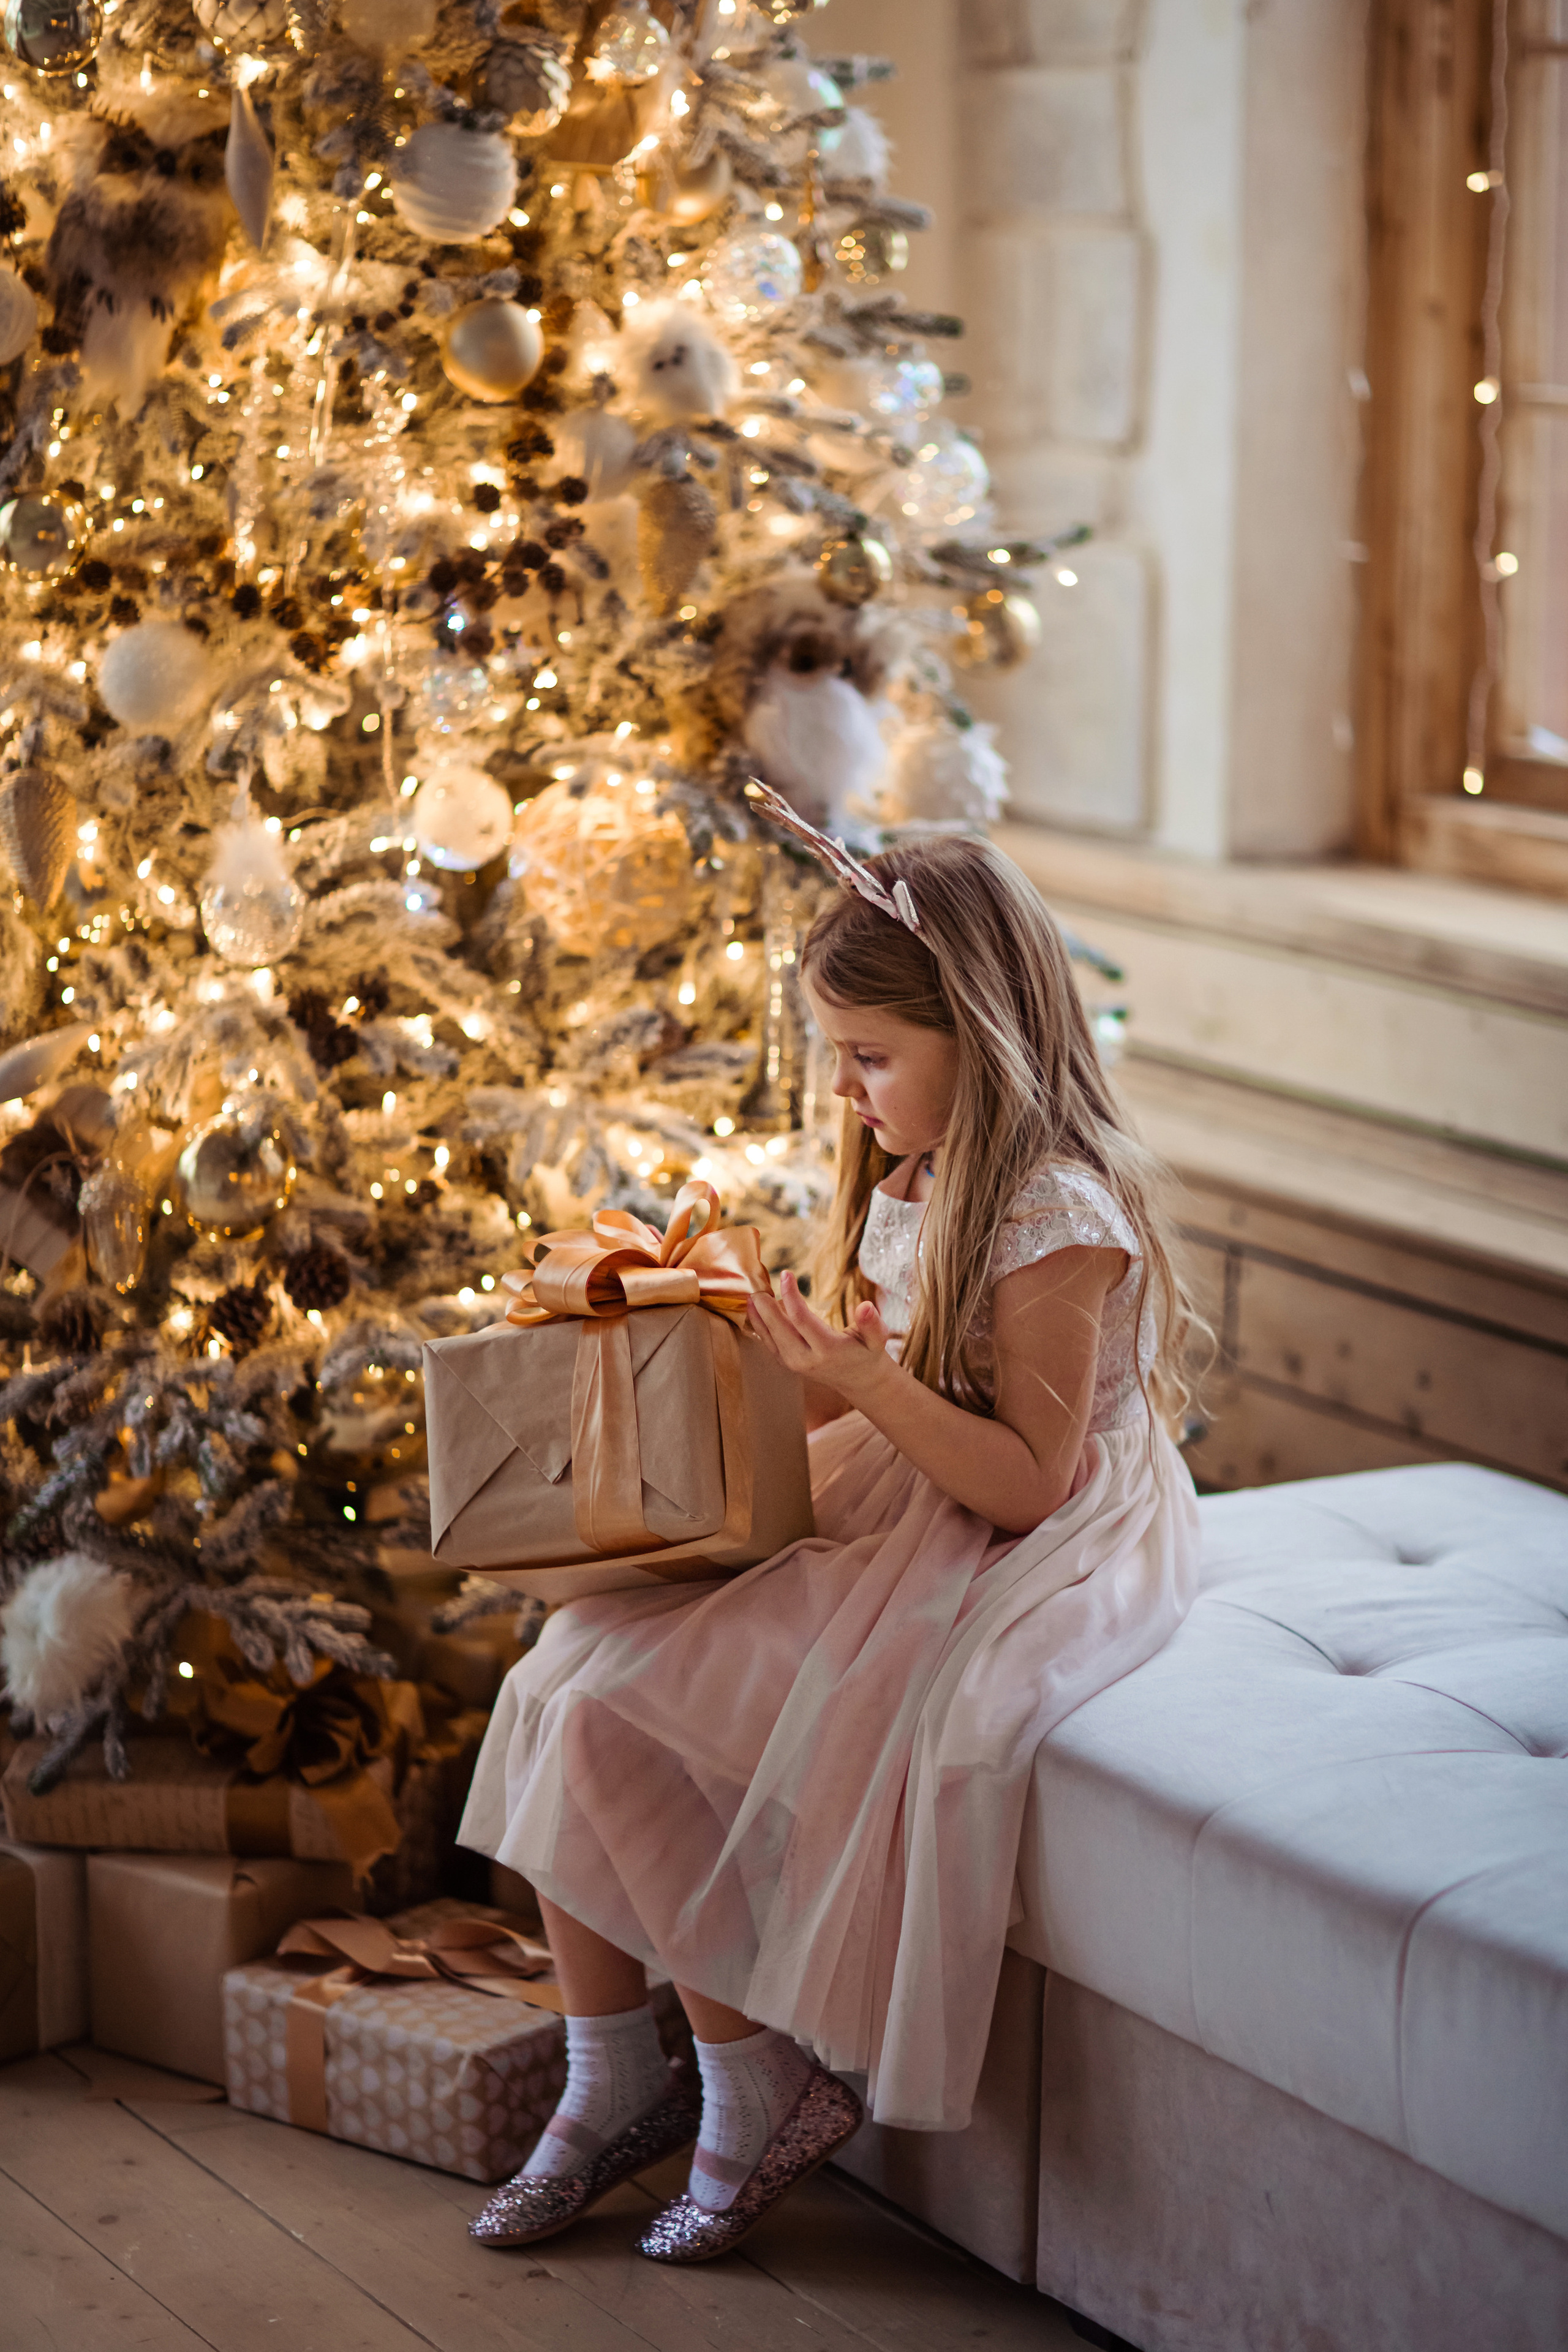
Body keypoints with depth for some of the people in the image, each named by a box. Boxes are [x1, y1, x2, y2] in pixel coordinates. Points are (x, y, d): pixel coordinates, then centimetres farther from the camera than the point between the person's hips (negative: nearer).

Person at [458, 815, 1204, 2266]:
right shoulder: (907, 1176, 9)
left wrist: (868, 1381, -29)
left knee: (624, 1712, -19)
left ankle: (764, 2091, -2)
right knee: (567, 1680, -6)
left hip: (1005, 1566, -9)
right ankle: (612, 2090, 3)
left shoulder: (1056, 1219, -19)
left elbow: (1024, 1482, -21)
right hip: (877, 1517, 9)